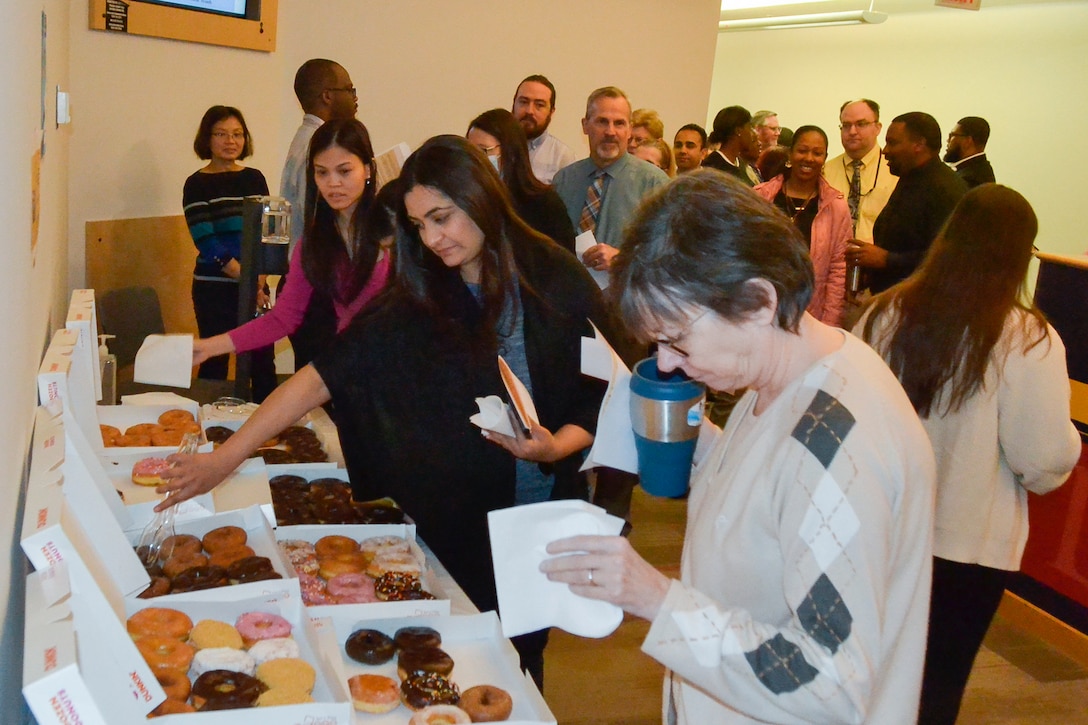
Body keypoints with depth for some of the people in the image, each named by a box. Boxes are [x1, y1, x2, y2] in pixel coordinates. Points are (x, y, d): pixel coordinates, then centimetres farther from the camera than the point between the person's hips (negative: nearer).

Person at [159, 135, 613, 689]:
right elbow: (326, 374, -11)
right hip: (449, 528, 1)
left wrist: (558, 445, -22)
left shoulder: (559, 284, -9)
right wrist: (227, 455, -16)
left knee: (519, 656, 13)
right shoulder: (418, 300, -6)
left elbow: (603, 399, -3)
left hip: (539, 524, -1)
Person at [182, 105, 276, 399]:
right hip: (214, 287, -3)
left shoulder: (254, 179, 10)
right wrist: (243, 275, -16)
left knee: (262, 358, 3)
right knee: (215, 362, 1)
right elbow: (206, 240, -8)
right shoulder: (197, 184, -1)